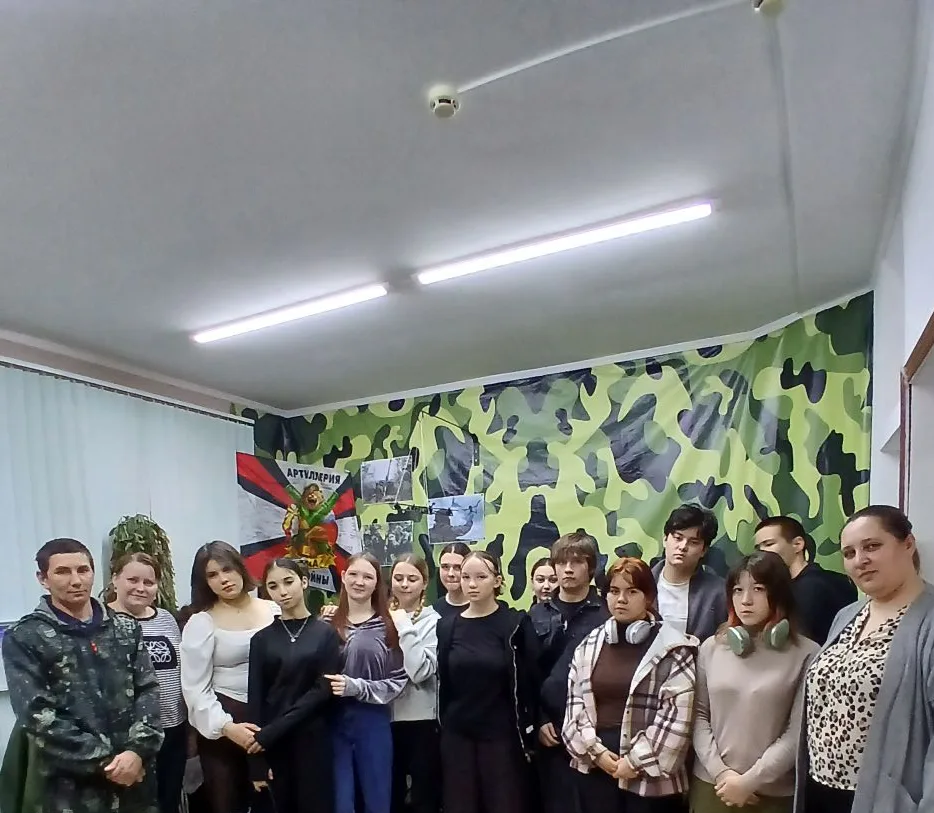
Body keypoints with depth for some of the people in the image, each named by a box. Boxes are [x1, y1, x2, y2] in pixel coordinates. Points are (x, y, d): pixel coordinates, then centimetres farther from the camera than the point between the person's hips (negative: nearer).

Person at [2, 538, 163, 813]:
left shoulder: (125, 627, 5)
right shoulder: (24, 638, -5)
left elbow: (148, 690, 2)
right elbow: (36, 716, -11)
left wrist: (138, 750, -13)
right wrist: (105, 761, -14)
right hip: (74, 787, -3)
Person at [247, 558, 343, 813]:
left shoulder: (326, 634, -1)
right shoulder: (262, 639, 2)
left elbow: (323, 690, -8)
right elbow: (255, 698, 0)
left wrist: (272, 731, -14)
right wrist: (257, 763, -5)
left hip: (314, 739, -1)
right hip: (272, 744, 1)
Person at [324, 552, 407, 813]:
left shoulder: (388, 626, -2)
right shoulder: (328, 623, 2)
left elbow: (398, 681, -5)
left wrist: (355, 687, -16)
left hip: (373, 723, 0)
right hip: (333, 722, 1)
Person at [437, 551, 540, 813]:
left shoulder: (516, 624, -6)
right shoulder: (447, 627, 4)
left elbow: (531, 682, -6)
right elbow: (443, 684, 8)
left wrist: (528, 735, -7)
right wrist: (441, 727, 8)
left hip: (503, 734, -3)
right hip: (456, 735, 3)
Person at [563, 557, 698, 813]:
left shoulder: (672, 648, -6)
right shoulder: (590, 644, 7)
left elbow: (677, 713, -11)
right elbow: (575, 702, 7)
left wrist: (636, 761, -12)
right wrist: (596, 751, -5)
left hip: (649, 776, -3)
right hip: (595, 769, 4)